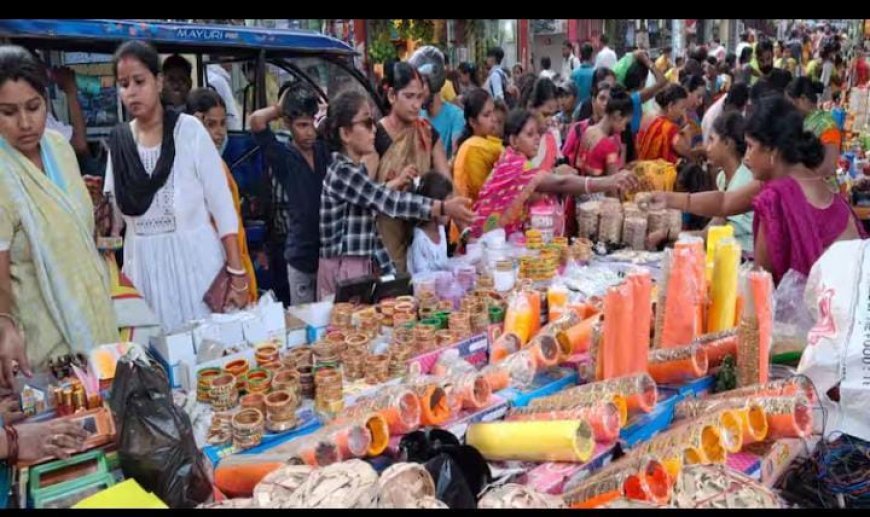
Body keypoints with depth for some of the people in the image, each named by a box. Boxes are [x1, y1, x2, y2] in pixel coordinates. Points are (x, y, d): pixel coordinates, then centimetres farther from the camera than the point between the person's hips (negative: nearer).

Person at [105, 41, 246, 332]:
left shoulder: (189, 130, -7)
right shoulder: (119, 141, 5)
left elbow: (223, 206, -7)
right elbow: (115, 215, 12)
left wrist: (237, 275, -11)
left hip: (195, 260, -3)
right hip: (143, 266, 4)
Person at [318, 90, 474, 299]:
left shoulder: (359, 170, 10)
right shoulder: (342, 172, -17)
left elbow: (370, 233, 11)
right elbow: (390, 202, -26)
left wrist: (391, 272, 7)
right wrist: (444, 208, -30)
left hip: (362, 266, 8)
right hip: (342, 270, -8)